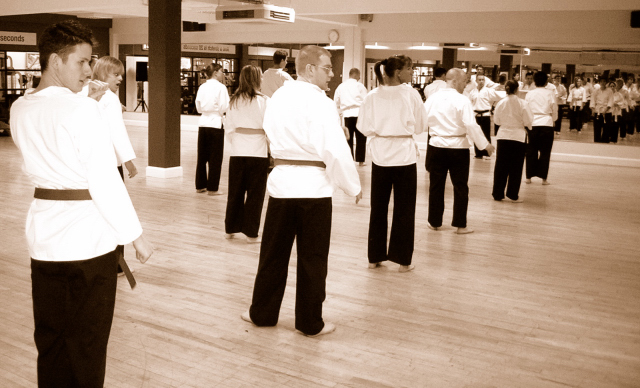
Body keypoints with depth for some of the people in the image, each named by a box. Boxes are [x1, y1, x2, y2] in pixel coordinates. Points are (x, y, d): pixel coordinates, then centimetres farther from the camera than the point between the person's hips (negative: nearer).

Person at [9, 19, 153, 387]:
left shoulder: (20, 109, 5)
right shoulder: (83, 110, -16)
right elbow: (105, 181, -17)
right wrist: (136, 235, -10)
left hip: (44, 236, 6)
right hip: (88, 234, -6)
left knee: (49, 335, 17)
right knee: (87, 341, 8)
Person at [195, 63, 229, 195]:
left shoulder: (202, 87, 7)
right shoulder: (220, 87, -8)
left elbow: (198, 107, 10)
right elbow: (224, 107, -11)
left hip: (203, 122, 6)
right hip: (215, 123, -6)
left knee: (202, 156, 13)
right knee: (215, 157, 2)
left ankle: (200, 185, 21)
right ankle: (212, 188, 4)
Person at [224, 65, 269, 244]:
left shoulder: (234, 100, 5)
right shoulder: (263, 100, -9)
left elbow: (229, 127, 9)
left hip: (237, 150, 4)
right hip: (257, 150, -4)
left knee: (235, 191, 15)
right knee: (255, 193, 5)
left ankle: (230, 229, 24)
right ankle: (251, 233, 10)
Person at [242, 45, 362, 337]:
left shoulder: (277, 98, 6)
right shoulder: (321, 104, -14)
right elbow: (336, 151, -16)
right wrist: (353, 187, -6)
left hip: (281, 182, 5)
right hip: (314, 186, -5)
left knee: (274, 253, 16)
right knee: (312, 258, 6)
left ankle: (262, 313, 27)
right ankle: (310, 322, 17)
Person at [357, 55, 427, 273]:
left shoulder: (373, 96, -4)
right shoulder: (411, 95, -9)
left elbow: (364, 127, 0)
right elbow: (420, 126, 0)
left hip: (380, 155, 3)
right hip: (404, 154, -2)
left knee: (378, 207, 13)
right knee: (404, 209, 7)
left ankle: (375, 257, 20)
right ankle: (402, 259, 13)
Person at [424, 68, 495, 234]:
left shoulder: (432, 99, 1)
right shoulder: (462, 100, -12)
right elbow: (471, 125, -17)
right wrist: (485, 144, -8)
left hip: (437, 146, 4)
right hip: (457, 147, -4)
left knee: (436, 186, 13)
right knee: (460, 187, 7)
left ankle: (434, 222, 20)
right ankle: (460, 224, 11)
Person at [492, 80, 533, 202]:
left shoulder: (500, 103, -4)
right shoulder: (522, 104, -12)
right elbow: (528, 121, -8)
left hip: (503, 136, 2)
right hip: (518, 136, -2)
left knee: (500, 166, 9)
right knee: (515, 168, 6)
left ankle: (498, 194, 12)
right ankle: (513, 195, 11)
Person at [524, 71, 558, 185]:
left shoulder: (529, 94, 2)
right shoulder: (550, 93, -1)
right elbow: (554, 110, 5)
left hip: (532, 124, 1)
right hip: (546, 124, -1)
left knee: (531, 151, 9)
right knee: (545, 152, 4)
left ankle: (529, 177, 12)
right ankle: (543, 178, 4)